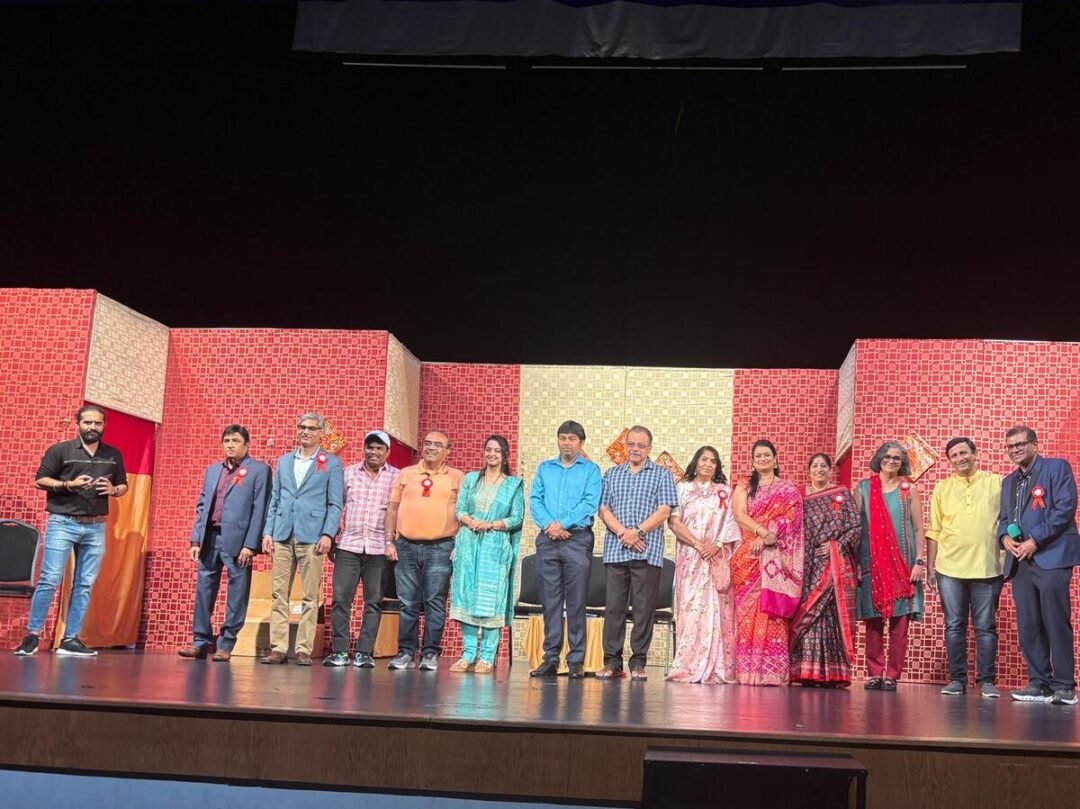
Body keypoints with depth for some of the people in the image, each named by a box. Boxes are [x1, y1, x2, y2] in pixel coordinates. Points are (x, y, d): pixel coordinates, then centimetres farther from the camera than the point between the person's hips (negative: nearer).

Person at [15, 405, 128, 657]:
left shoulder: (113, 455, 12)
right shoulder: (60, 450, 0)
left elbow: (124, 485, 19)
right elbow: (40, 480, -2)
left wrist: (114, 490, -4)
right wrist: (68, 484, -16)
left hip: (96, 527, 4)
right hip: (62, 523, -4)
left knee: (85, 584, 3)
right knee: (49, 580, -8)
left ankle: (70, 639, 8)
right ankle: (33, 635, 2)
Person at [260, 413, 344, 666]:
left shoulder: (331, 463, 5)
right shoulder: (284, 461, 17)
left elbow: (335, 503, 1)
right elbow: (274, 499, 16)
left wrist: (328, 534, -10)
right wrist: (268, 532, 7)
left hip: (312, 537, -3)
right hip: (282, 536, 4)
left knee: (311, 597, -3)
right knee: (279, 594, 2)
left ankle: (304, 650, 1)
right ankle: (278, 648, 5)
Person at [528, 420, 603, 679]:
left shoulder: (591, 470, 6)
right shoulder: (544, 469, 16)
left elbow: (590, 503, -6)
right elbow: (534, 500, 6)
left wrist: (562, 524, -15)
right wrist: (548, 524, -11)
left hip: (578, 539, -3)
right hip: (547, 541, 3)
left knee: (576, 602, -3)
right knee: (549, 600, 3)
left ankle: (576, 660, 0)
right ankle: (550, 659, 8)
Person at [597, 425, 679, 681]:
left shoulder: (662, 475, 8)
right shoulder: (611, 474, 16)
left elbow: (664, 510, -2)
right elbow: (604, 510, 8)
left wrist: (638, 531, -13)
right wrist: (623, 532, -8)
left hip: (647, 552, -2)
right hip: (615, 551, 2)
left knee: (644, 607, -1)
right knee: (613, 606, 2)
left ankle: (638, 662, 5)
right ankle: (612, 661, 7)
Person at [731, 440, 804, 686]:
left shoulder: (789, 490, 11)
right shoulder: (743, 488, 17)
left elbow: (789, 520, -3)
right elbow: (740, 515, 1)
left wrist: (764, 539, -14)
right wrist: (765, 531, -14)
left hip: (774, 559, -2)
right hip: (748, 558, 2)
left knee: (771, 612, -11)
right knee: (747, 611, -5)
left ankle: (771, 671, -12)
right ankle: (747, 671, -6)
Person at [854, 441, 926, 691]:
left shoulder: (909, 490, 9)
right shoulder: (863, 488, 8)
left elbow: (918, 528, 7)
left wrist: (920, 561, -2)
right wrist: (854, 562, 1)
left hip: (903, 565, 0)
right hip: (872, 564, 0)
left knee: (899, 623, -2)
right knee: (873, 622, 0)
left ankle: (892, 675, 2)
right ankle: (875, 674, 5)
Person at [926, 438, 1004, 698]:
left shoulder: (997, 483, 5)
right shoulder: (942, 488, 10)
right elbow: (934, 531, 11)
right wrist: (930, 566, 7)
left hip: (987, 568, -2)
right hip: (949, 568, 2)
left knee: (986, 627, 3)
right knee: (954, 626, 5)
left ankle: (987, 680, 10)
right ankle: (957, 679, 12)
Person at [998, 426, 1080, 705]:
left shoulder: (1057, 467, 2)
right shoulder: (1008, 482, 22)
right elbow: (1003, 518, 23)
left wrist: (1035, 540, -13)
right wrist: (1005, 537, -1)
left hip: (1051, 557, -6)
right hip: (1020, 561, 6)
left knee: (1056, 623, -9)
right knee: (1028, 626, 3)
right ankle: (1039, 683, 9)